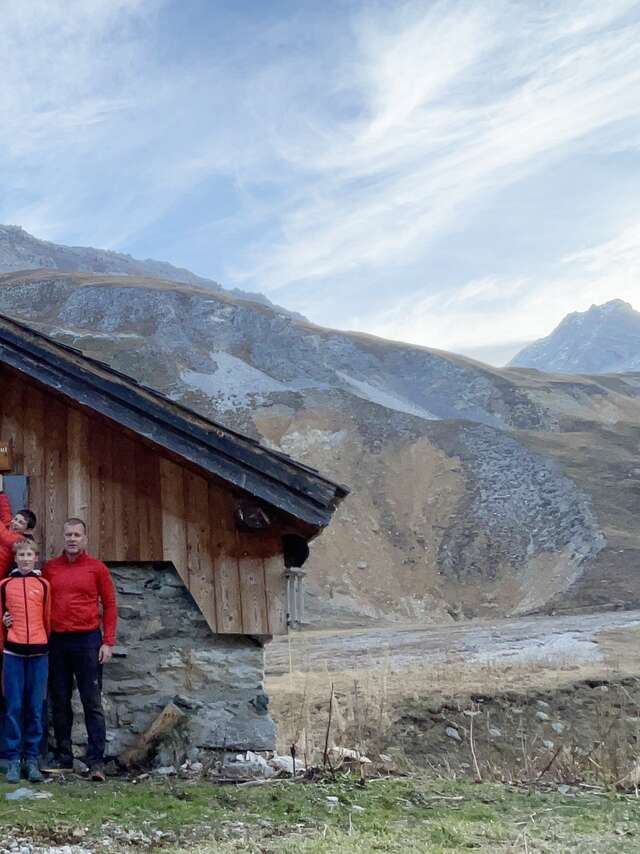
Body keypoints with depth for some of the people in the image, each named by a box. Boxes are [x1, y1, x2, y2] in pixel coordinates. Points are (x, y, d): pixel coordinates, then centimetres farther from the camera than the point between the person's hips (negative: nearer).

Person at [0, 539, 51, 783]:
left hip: (39, 652, 0)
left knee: (36, 707, 3)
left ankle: (32, 759, 10)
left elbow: (48, 618, 9)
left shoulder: (43, 584, 7)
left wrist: (49, 646, 6)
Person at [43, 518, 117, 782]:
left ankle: (96, 762, 0)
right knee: (59, 702, 9)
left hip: (87, 641, -3)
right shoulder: (50, 568, 8)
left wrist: (108, 642, -4)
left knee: (92, 703, -2)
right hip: (56, 641, 3)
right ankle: (63, 758, 20)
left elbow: (110, 605, 1)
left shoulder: (97, 568, 1)